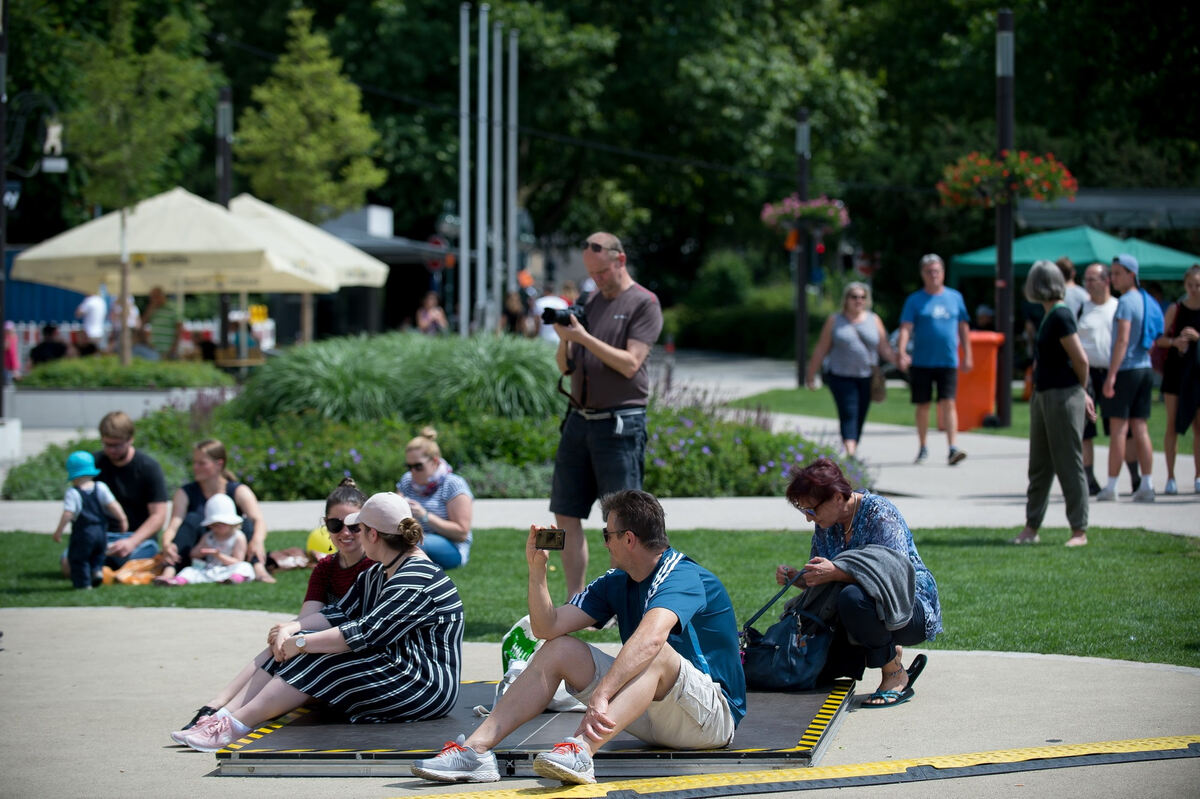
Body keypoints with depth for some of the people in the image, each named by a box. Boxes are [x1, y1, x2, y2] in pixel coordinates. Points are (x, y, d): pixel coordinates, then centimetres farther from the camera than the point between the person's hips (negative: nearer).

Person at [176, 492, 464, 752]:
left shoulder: (418, 579, -18)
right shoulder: (376, 575, 16)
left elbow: (367, 633, -25)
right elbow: (339, 613, 10)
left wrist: (302, 643, -21)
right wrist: (293, 628, -8)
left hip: (426, 690, -10)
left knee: (314, 660, -22)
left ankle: (237, 725, -23)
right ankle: (224, 716, -14)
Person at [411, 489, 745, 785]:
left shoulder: (683, 577, -19)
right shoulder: (616, 582, 9)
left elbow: (651, 636, -39)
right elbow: (548, 627, 3)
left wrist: (600, 695, -51)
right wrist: (537, 569, -11)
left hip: (714, 716, -8)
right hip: (651, 719, 8)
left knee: (656, 653, -36)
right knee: (559, 650, -2)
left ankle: (581, 751, -58)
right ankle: (476, 749, -17)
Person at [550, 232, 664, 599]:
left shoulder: (644, 304, -2)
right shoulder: (589, 302, 17)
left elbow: (630, 363, -13)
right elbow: (565, 366, 17)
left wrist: (584, 337, -16)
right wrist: (564, 339, -3)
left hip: (621, 422, -7)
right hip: (580, 418, 7)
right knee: (566, 515, 5)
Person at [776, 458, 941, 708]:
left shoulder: (879, 514, -19)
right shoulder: (826, 524, 4)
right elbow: (818, 580, 13)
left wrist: (837, 573, -38)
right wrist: (793, 577, -10)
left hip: (912, 608, -8)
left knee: (853, 597, -38)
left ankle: (896, 677, -18)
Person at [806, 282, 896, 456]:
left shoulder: (874, 320, 10)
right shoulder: (834, 321, 5)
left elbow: (884, 348, 8)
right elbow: (820, 350, 7)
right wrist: (812, 376, 6)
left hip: (867, 377, 3)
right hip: (842, 377, -3)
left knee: (860, 417, 4)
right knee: (848, 414, -15)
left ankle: (852, 451, 16)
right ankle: (849, 452, -26)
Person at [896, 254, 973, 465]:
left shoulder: (955, 297, 9)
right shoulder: (914, 300, 2)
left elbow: (963, 327, 16)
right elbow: (906, 328, -8)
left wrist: (967, 355, 14)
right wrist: (901, 353, -23)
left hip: (948, 361, 0)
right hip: (921, 362, 0)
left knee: (948, 403, -11)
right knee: (923, 406, 7)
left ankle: (953, 448, -16)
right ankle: (923, 448, 21)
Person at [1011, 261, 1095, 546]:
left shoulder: (1060, 316, -17)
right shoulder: (1051, 315, 12)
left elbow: (1080, 359, -17)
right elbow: (1077, 359, 18)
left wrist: (1081, 390, 0)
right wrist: (1082, 392, 17)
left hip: (1063, 396, -10)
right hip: (1043, 395, 10)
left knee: (1069, 466, -3)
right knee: (1040, 467, 13)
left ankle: (1079, 531, 4)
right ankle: (1031, 528, 20)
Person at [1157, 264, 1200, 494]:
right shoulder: (1175, 309, 4)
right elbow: (1160, 339, 5)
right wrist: (1174, 341, -15)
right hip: (1176, 370, 0)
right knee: (1173, 423, -2)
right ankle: (1170, 477, 1)